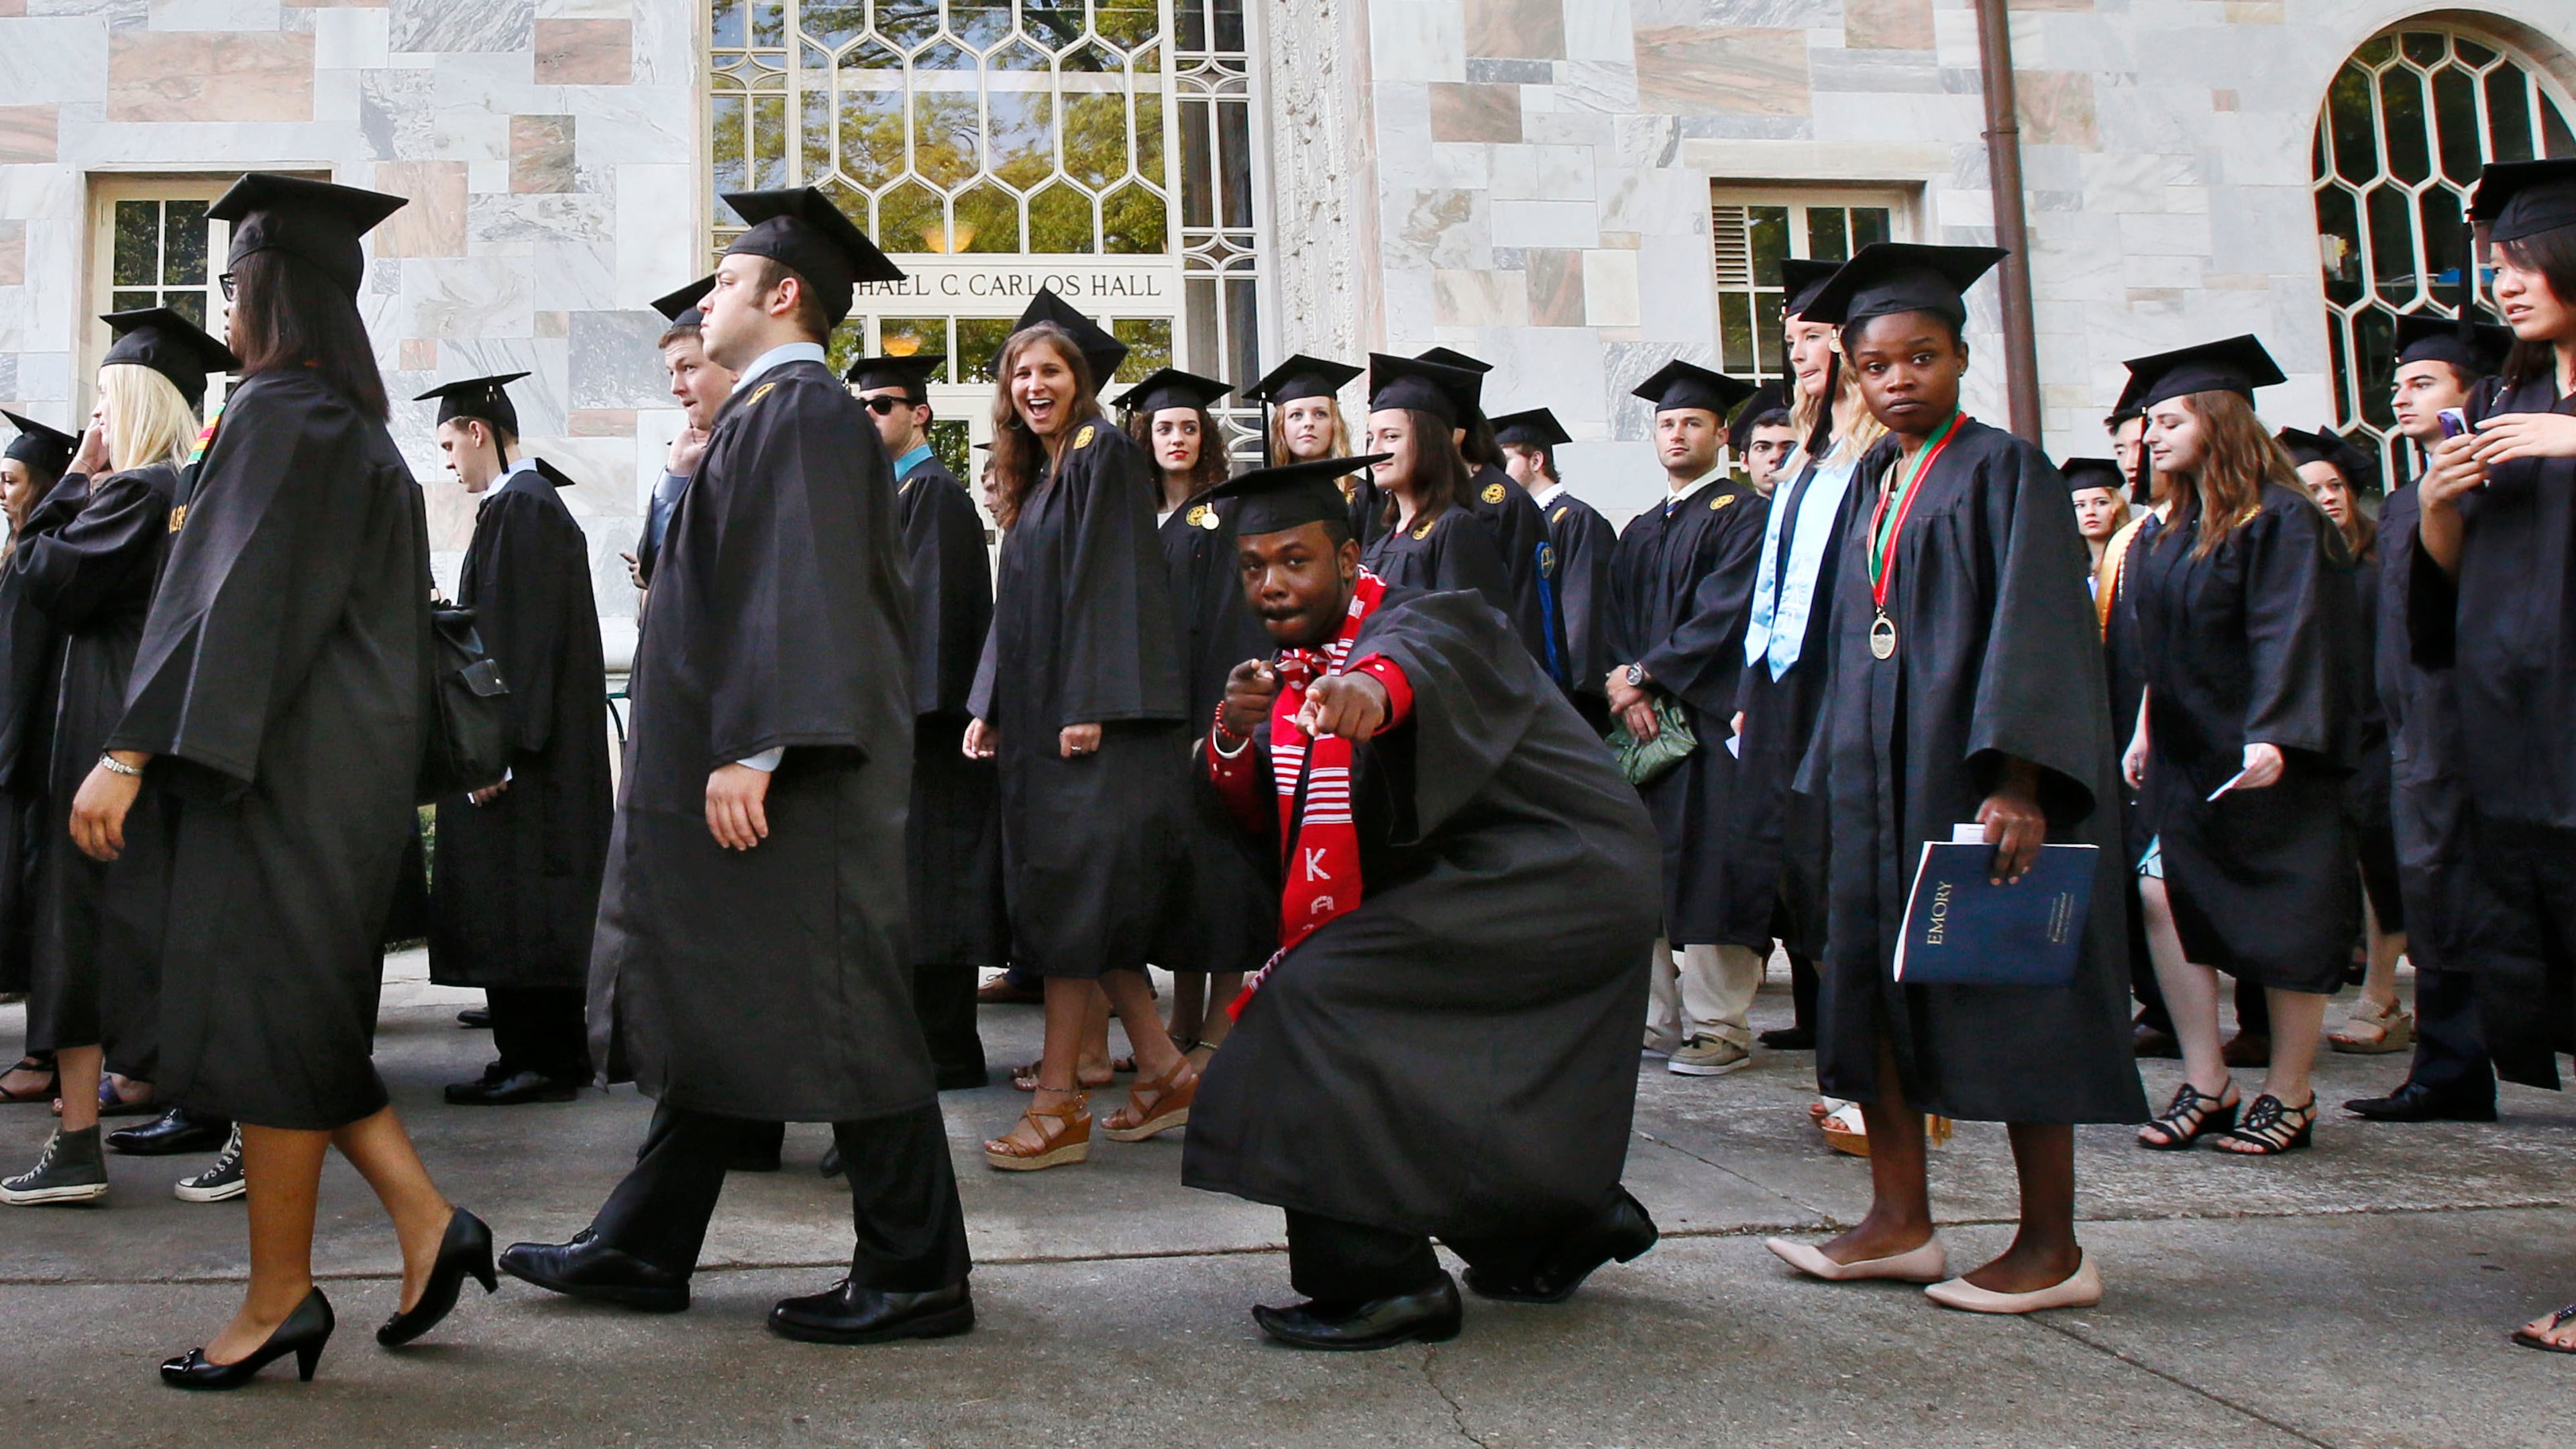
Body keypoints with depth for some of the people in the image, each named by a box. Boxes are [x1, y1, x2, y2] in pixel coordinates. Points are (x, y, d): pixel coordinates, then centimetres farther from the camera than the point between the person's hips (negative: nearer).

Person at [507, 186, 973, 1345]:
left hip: (784, 782, -11)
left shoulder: (799, 410, -11)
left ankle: (915, 1278, 3)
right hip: (749, 770, 11)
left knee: (832, 1017, -6)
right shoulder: (778, 412, 20)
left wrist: (752, 749, -26)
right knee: (717, 1012, 14)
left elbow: (801, 591, -21)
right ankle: (640, 1248, 24)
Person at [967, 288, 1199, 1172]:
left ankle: (1059, 1102, -2)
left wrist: (1092, 705, -22)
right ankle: (1163, 1069, 15)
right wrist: (990, 707, 15)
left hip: (1090, 715, -9)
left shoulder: (1103, 455, -6)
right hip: (1036, 716, 9)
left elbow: (1112, 584, -16)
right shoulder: (1035, 475, 20)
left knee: (1071, 897, -8)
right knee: (1068, 900, 8)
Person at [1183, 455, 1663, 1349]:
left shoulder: (1427, 619, -16)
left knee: (1318, 993, -23)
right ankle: (1571, 1219, 45)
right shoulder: (1296, 671, 8)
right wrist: (1238, 735, -14)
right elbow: (1268, 825, 5)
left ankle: (1380, 1280, -17)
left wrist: (1377, 681, -66)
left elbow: (1431, 644, -43)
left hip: (1556, 876, -10)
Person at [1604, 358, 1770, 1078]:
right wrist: (1625, 684, -6)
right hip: (1645, 717, 7)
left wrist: (1646, 674, -12)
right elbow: (1618, 622, 14)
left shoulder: (1744, 515, 0)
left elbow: (1723, 613, -12)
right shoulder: (1638, 534, 21)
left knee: (1711, 871, -8)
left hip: (1714, 715, -6)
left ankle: (1718, 1027, -2)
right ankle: (1659, 1016, 11)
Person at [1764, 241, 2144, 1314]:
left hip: (1977, 771, -7)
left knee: (2008, 997, -2)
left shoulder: (2001, 470, -6)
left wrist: (2016, 780, -25)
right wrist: (1840, 777, 14)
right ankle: (1899, 1222, 17)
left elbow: (2038, 630, -15)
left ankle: (2051, 1246, 8)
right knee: (1875, 986, 7)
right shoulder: (1870, 485, 15)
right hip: (1881, 775, 7)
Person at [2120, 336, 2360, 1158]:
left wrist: (2272, 736, -28)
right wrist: (2145, 732, 14)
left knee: (2284, 921, 0)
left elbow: (2293, 636, -19)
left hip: (2266, 758, -7)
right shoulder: (2167, 534, 13)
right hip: (2184, 758, 7)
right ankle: (2205, 1085, 4)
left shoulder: (2281, 520, -10)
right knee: (2164, 898, -3)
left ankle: (2288, 1096, 12)